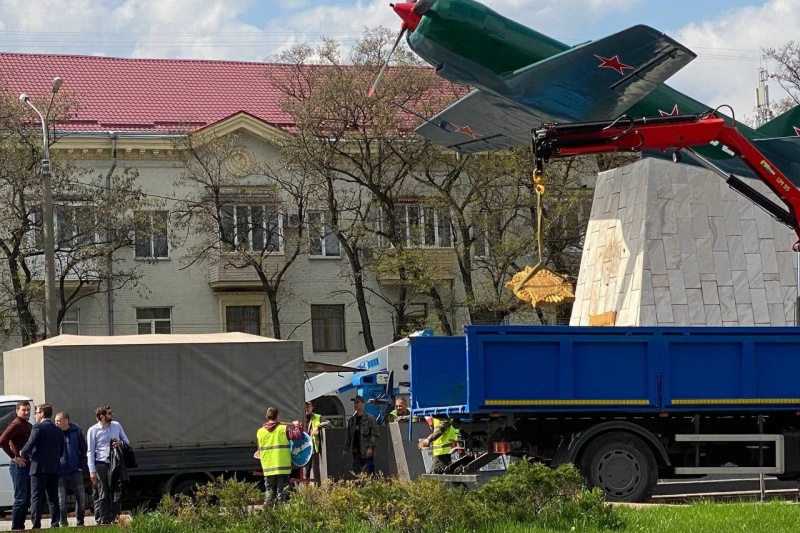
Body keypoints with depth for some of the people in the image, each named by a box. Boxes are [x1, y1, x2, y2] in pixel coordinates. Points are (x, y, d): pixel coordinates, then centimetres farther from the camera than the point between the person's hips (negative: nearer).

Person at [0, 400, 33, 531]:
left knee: (26, 498, 11)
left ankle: (20, 525, 16)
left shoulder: (29, 426, 16)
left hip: (28, 466, 9)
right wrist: (14, 457, -21)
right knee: (20, 498, -8)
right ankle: (16, 527, -5)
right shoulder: (16, 425, -12)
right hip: (19, 466, -9)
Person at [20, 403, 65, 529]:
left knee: (36, 498, -5)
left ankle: (36, 524, -12)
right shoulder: (57, 430, 15)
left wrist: (23, 454, 2)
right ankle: (55, 523, 5)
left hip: (39, 467, -6)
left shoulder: (38, 427, -7)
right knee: (53, 497, 10)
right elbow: (61, 451, 16)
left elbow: (30, 445, -16)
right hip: (54, 468, 6)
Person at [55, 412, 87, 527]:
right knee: (61, 499, -2)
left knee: (81, 497, 3)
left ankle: (80, 521, 15)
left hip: (75, 471, 2)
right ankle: (63, 523, 6)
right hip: (59, 472, -1)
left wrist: (81, 465, 3)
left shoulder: (77, 432, 1)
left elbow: (84, 450, 10)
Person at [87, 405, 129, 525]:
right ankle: (103, 521, 3)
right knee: (103, 496, 0)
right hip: (101, 465, -4)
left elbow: (126, 441, 17)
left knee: (117, 493, 3)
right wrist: (92, 471, -8)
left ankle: (115, 519, 8)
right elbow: (90, 452, -4)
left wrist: (121, 443, -8)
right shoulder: (93, 431, -5)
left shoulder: (117, 426, 8)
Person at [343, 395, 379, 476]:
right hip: (356, 452, 6)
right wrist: (346, 448, 14)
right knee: (356, 474, 5)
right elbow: (349, 436, 21)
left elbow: (375, 435, -9)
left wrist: (371, 447, -18)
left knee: (368, 474, -8)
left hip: (367, 452, -6)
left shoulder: (370, 418, -4)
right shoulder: (351, 420, 16)